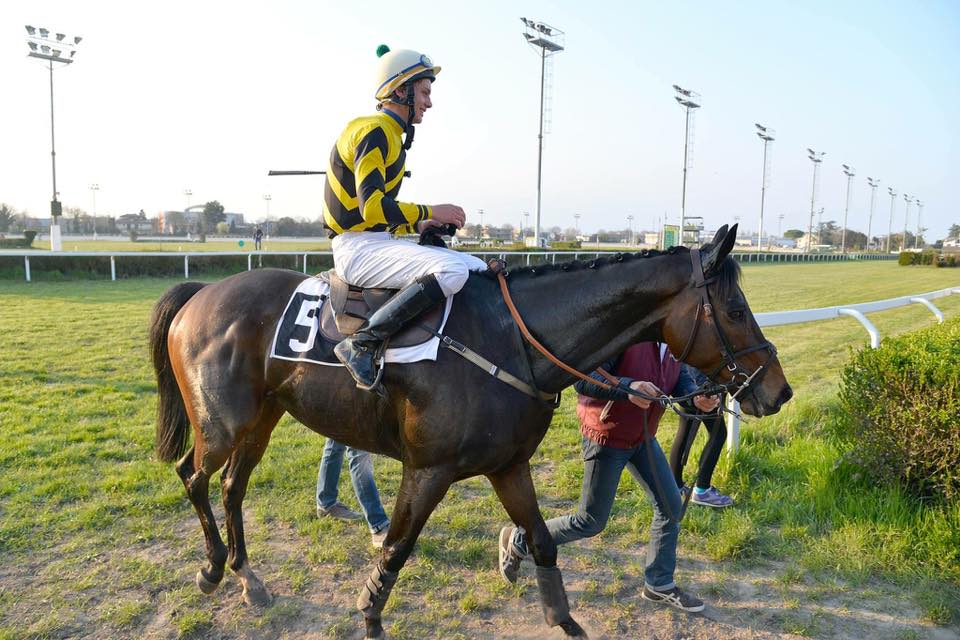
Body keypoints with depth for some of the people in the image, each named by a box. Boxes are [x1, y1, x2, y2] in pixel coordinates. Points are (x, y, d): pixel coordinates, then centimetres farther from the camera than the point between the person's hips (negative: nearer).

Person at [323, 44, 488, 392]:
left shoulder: (392, 135, 20)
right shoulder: (374, 131, -12)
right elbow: (373, 208, -24)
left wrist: (420, 224, 7)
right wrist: (430, 212, -13)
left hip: (379, 242, 10)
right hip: (357, 248, -10)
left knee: (480, 269, 4)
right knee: (452, 270, -32)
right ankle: (362, 343, -24)